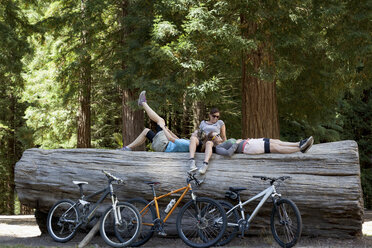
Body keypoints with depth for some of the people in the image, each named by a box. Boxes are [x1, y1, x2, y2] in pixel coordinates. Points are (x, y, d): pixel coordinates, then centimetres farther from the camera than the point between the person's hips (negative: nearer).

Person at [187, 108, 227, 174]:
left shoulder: (220, 123, 22)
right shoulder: (203, 123, 29)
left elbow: (223, 137, 19)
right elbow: (198, 132, 29)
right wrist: (195, 134, 5)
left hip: (213, 144, -3)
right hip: (201, 144, 3)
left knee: (209, 143, -41)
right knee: (193, 138, -32)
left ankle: (205, 164, -64)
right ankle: (191, 160, -51)